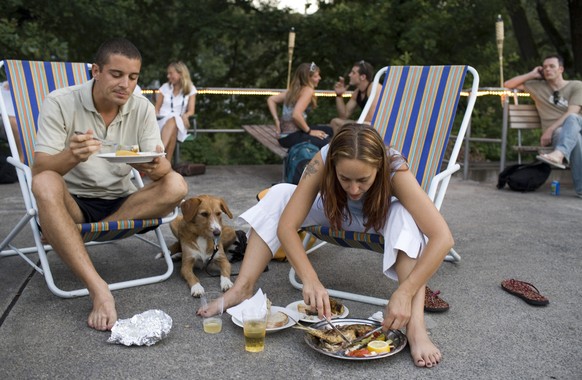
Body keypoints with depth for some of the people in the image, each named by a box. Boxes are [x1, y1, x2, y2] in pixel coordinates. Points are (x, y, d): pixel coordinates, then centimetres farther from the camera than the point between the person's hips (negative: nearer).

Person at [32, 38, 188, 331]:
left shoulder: (142, 108, -2)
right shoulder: (60, 103, -10)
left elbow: (162, 167, -10)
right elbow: (39, 170, -18)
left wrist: (157, 167, -36)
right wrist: (71, 156, -41)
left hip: (120, 203, 3)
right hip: (72, 203, -3)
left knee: (176, 186, -22)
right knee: (44, 184, -34)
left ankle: (59, 235, -18)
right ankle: (99, 290, -38)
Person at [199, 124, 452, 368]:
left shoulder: (395, 170, -38)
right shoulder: (322, 162, -34)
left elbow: (443, 238, -43)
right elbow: (286, 226, -35)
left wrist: (405, 293, -51)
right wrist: (310, 279, -48)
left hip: (382, 221, -2)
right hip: (337, 214, 2)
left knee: (404, 217, -37)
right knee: (280, 194, -21)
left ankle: (415, 326, -39)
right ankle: (242, 289, -19)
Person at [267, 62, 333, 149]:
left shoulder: (294, 89, 15)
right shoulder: (308, 90, -11)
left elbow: (271, 99, 18)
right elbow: (296, 115, -24)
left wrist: (277, 121, 12)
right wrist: (309, 131, -12)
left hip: (285, 133, 9)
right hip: (291, 136, -9)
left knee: (328, 130, 19)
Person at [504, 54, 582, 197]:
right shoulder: (537, 86, 17)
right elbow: (508, 84, 14)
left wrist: (550, 129, -20)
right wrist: (532, 75, 10)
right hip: (555, 132, 1)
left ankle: (558, 154, -65)